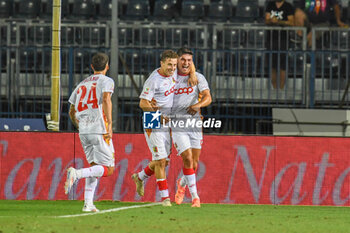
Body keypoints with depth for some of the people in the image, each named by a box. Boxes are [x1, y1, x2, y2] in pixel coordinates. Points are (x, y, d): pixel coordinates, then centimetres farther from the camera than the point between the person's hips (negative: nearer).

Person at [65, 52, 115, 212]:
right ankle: (76, 174, -27)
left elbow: (72, 112, 24)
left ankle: (88, 203, 2)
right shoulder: (106, 81, 3)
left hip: (83, 132, 6)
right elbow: (106, 99, -18)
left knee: (95, 166, 16)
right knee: (108, 169, -3)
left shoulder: (82, 84, 21)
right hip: (99, 130, -6)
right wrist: (109, 124, -22)